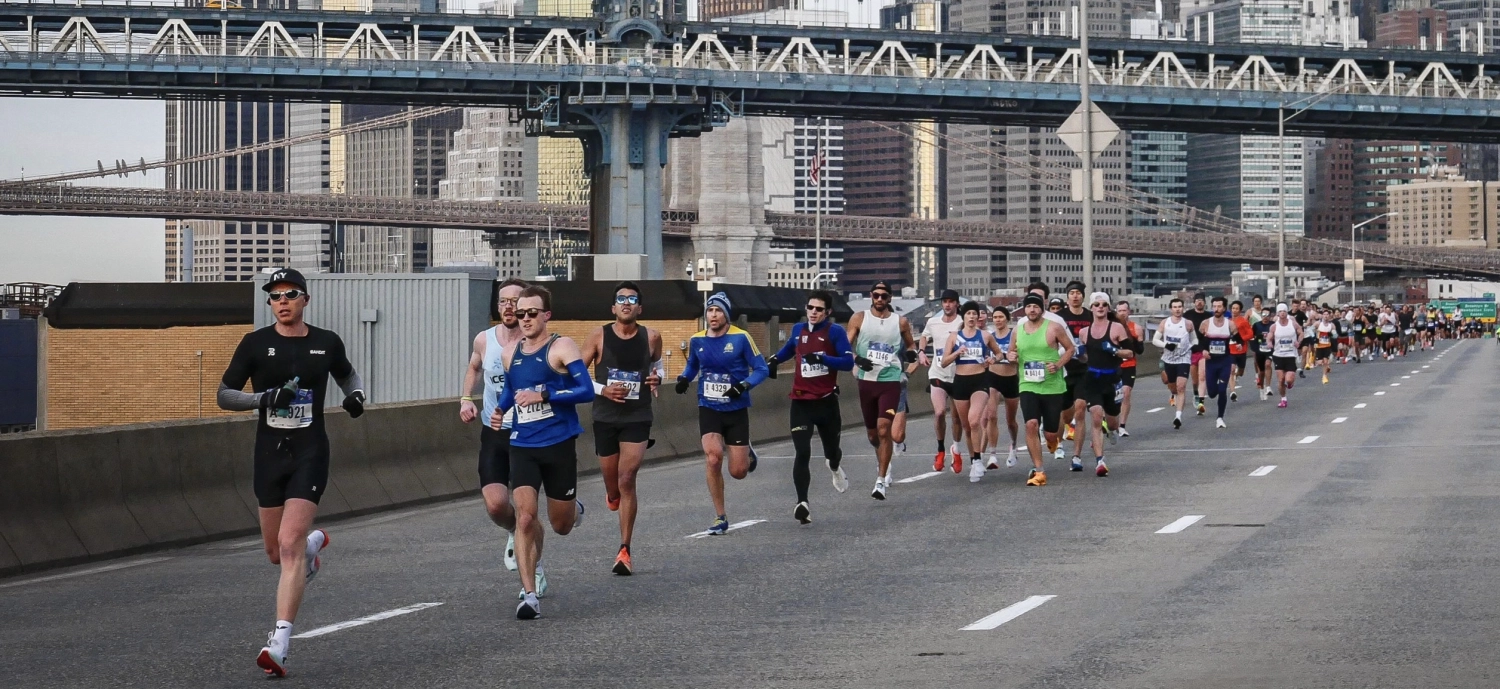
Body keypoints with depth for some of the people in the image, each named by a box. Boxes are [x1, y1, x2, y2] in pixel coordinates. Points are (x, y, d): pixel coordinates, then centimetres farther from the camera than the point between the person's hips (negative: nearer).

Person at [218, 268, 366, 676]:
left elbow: (347, 375, 24)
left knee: (290, 547, -16)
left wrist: (356, 395, 1)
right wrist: (264, 398, -17)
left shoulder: (327, 343, 3)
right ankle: (314, 544, 49)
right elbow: (224, 396, 0)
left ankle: (279, 642, -19)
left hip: (310, 454, -2)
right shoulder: (256, 344, 0)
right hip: (269, 454, 2)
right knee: (276, 553, 11)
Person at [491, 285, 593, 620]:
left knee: (561, 526, 10)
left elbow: (587, 390, -17)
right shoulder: (510, 353, 8)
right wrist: (500, 409, 7)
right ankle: (529, 593, -11)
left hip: (559, 445, -3)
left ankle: (574, 508, 48)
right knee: (525, 517, -15)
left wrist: (543, 396, -25)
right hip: (522, 447, 3)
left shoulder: (562, 347, -8)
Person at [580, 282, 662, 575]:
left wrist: (656, 378, -3)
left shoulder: (651, 337, -2)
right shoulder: (599, 336, -6)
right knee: (612, 480, 12)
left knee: (627, 480, -13)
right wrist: (602, 389, -15)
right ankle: (612, 495, 54)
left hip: (638, 418, -1)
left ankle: (624, 551, -9)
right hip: (605, 417, 1)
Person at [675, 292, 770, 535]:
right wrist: (684, 378, -2)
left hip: (736, 410, -2)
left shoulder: (740, 338, -10)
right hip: (708, 409, 2)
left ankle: (746, 454, 40)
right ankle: (720, 518, -6)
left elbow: (761, 369, -6)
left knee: (738, 472, -1)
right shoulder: (696, 340, 1)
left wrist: (744, 385, -23)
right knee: (713, 457, -21)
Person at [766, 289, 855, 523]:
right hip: (801, 403, 2)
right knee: (802, 453, -13)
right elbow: (789, 349, 30)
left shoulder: (835, 331, -7)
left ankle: (835, 469, 56)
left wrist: (822, 358, -28)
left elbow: (848, 362, -17)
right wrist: (774, 361, 13)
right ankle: (802, 503, -16)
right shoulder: (798, 330, 7)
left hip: (826, 401, -2)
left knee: (831, 450, 18)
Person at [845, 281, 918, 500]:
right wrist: (856, 359, -17)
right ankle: (883, 461, 45)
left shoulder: (900, 322, 3)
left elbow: (910, 344, 18)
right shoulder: (859, 319, 2)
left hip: (891, 381, -2)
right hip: (866, 381, 2)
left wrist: (911, 353, -4)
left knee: (884, 430, -16)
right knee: (872, 434, 13)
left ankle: (881, 481, -11)